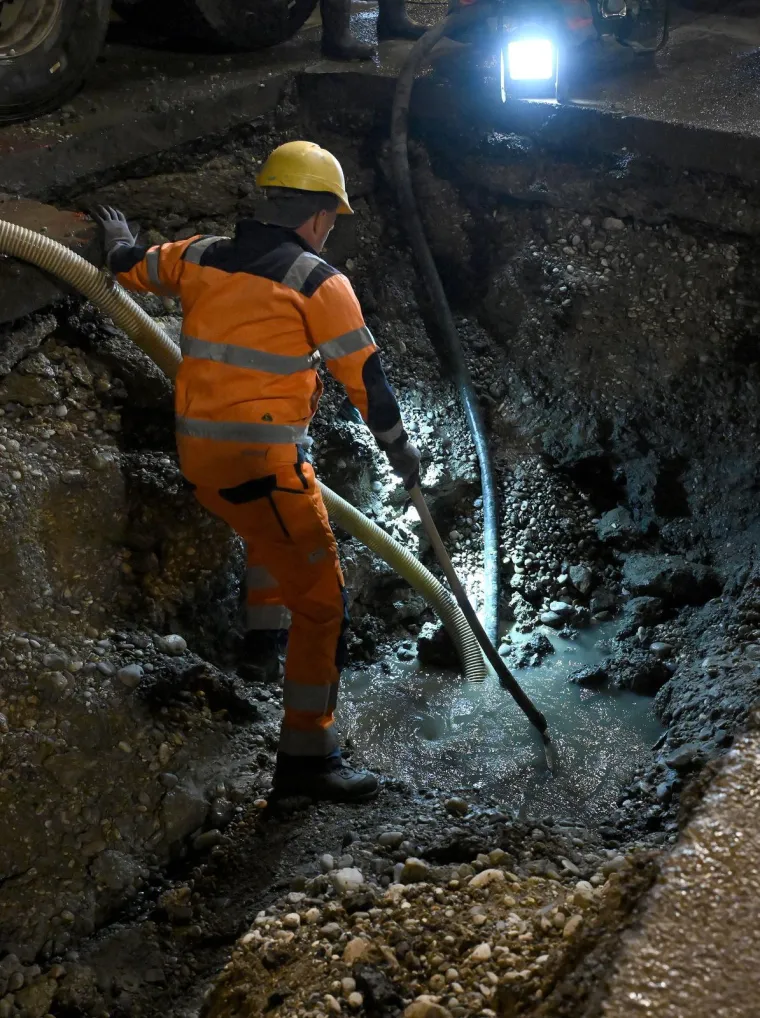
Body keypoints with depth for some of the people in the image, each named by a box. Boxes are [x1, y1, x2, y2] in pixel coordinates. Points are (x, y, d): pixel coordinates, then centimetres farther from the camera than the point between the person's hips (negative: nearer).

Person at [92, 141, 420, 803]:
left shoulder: (202, 256, 8)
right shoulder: (318, 281, -9)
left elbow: (134, 269, 26)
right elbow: (365, 375, -4)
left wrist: (121, 241, 50)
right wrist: (400, 448, 10)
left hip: (198, 457, 8)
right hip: (261, 465, -8)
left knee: (274, 529, 39)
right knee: (322, 601, -2)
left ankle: (264, 626, 52)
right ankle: (307, 757, -1)